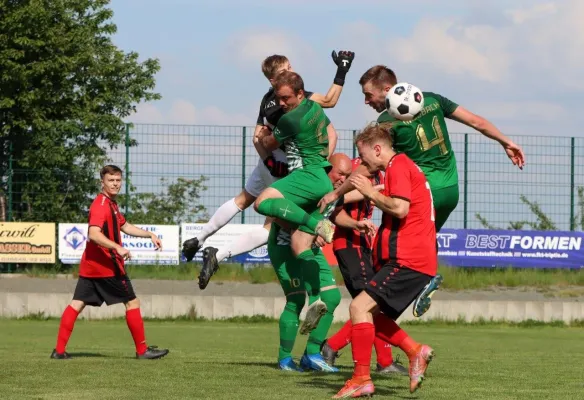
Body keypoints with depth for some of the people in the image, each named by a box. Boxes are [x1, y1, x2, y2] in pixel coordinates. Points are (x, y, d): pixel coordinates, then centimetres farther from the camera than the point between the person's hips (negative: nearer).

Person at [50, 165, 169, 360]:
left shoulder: (110, 204, 15)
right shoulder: (101, 205, -17)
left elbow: (124, 226, 29)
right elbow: (94, 234, -31)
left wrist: (149, 234, 24)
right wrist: (118, 248, -39)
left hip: (90, 266, 9)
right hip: (106, 266, -9)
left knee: (77, 304, 4)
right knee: (132, 302, 2)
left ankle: (59, 350, 0)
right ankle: (142, 350, 7)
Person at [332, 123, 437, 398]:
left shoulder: (398, 166, -9)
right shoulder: (402, 167, 24)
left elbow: (400, 208, -22)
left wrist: (370, 192, -10)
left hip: (407, 260, -11)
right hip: (420, 260, 11)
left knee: (360, 307, -15)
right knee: (370, 316, 12)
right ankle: (415, 351, 7)